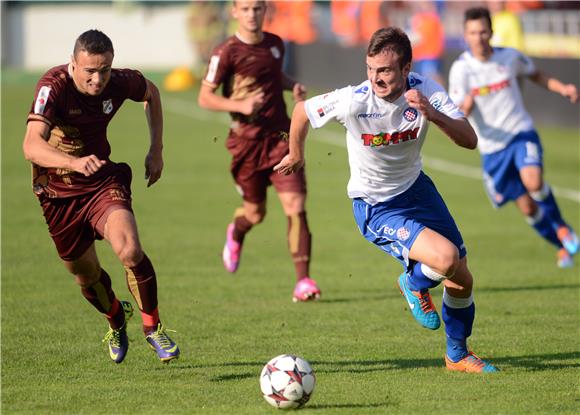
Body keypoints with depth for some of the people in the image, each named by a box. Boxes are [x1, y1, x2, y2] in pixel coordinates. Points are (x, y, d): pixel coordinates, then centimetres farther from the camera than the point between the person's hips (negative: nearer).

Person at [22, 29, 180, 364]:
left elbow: (151, 92, 13)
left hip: (104, 183, 1)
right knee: (86, 274, 13)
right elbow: (32, 146, -40)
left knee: (130, 251, -25)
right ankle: (117, 321, 47)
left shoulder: (120, 83, -13)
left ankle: (153, 328, -3)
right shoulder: (53, 86, -26)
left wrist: (156, 151, 8)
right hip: (58, 192, -1)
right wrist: (75, 163, -57)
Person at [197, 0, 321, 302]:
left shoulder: (275, 44, 7)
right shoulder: (227, 53, -10)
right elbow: (205, 97, -8)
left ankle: (303, 281, -12)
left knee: (295, 207, -12)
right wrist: (240, 105, -23)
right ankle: (236, 234, 51)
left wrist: (293, 86, 7)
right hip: (247, 141, -3)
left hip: (281, 136, 3)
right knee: (255, 212, 13)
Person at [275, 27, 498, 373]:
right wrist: (296, 155, 10)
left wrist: (432, 114, -43)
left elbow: (469, 140, -25)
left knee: (462, 281, 9)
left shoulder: (425, 91, -19)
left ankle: (458, 354, 37)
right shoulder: (353, 101, -27)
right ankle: (415, 284, 10)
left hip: (416, 188, 5)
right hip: (375, 207, -5)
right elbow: (302, 111, -8)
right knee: (446, 257, -27)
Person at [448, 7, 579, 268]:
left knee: (533, 181, -29)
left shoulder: (510, 57, -3)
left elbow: (537, 76, 17)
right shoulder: (461, 69, -9)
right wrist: (466, 105, -35)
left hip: (522, 132, 0)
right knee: (527, 208, 3)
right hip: (492, 147, 0)